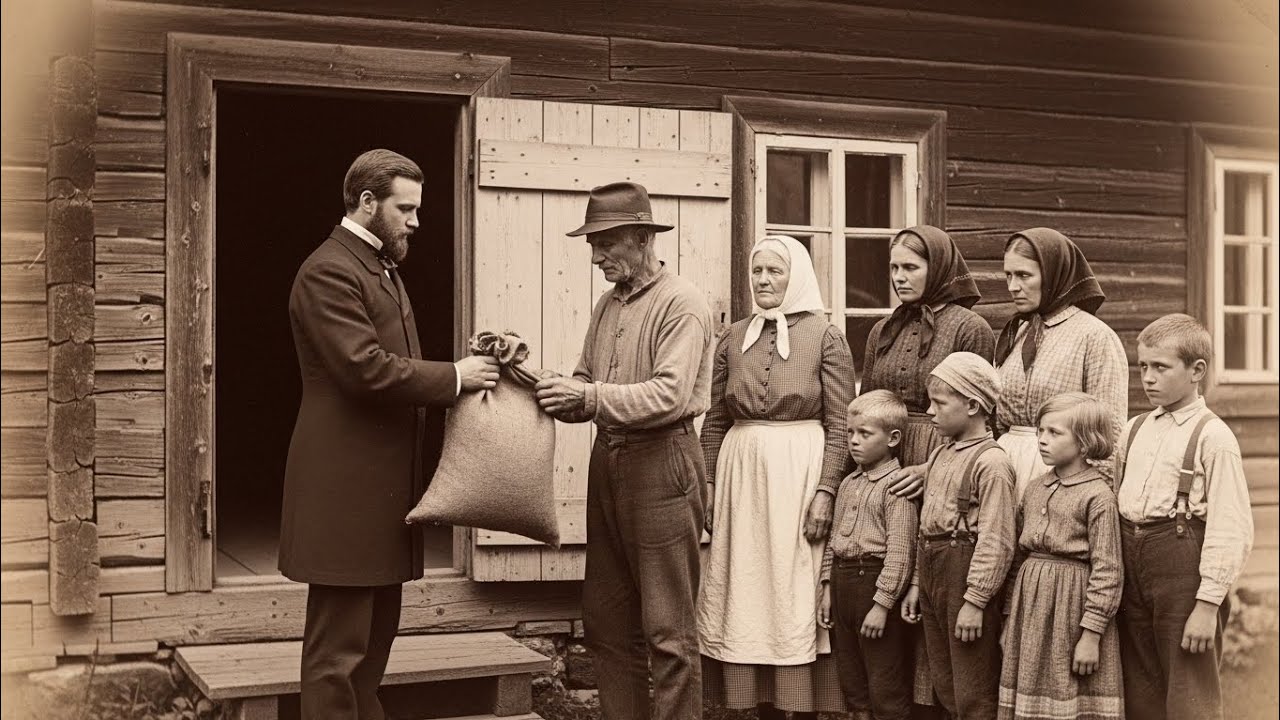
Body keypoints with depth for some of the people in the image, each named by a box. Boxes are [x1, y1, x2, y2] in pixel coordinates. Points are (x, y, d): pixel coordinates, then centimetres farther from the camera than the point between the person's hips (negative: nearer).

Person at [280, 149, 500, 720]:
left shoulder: (381, 267, 18)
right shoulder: (328, 272, -14)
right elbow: (366, 369, -23)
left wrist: (461, 373, 4)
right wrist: (454, 377, -15)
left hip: (382, 483, 10)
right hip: (345, 486, -10)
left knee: (376, 635, 16)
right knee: (338, 646, -4)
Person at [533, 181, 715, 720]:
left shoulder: (681, 304, -9)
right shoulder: (608, 304, 14)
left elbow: (669, 395, -19)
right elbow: (586, 387, 13)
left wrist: (590, 396, -23)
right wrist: (559, 396, -6)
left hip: (662, 461, -8)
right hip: (607, 459, 8)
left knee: (668, 629, -2)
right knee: (606, 620, 13)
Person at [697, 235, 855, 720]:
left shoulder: (825, 337, -1)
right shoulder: (733, 339, 10)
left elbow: (839, 424, -4)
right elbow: (715, 421, 11)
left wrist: (825, 490, -12)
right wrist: (707, 484, 5)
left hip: (800, 472, -4)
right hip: (741, 473, 4)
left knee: (797, 593, -1)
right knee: (748, 593, 5)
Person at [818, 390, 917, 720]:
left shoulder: (896, 485, -12)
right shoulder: (848, 484, 13)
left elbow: (899, 551, -17)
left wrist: (882, 604, -19)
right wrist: (828, 588, 12)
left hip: (875, 579, -8)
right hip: (842, 580, 8)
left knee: (886, 690, -1)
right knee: (852, 680, 16)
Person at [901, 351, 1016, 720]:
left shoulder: (991, 461, -15)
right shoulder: (940, 456, 13)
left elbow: (995, 540, -19)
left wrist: (975, 600, -20)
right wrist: (916, 584, 16)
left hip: (966, 571, -9)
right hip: (932, 568, 9)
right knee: (945, 687, 17)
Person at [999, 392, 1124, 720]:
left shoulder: (1098, 495, -11)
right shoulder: (1034, 490, 10)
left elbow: (1106, 571, -14)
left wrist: (1091, 634, -16)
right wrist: (1010, 618, 13)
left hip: (1073, 604, -7)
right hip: (1030, 604, 7)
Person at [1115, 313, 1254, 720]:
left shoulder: (1213, 437, -9)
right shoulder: (1134, 431, 12)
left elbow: (1230, 529, -13)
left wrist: (1208, 604, -16)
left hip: (1183, 566, -7)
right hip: (1131, 566, 7)